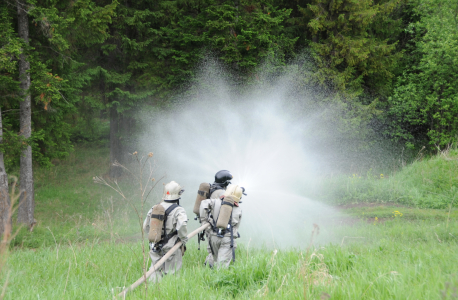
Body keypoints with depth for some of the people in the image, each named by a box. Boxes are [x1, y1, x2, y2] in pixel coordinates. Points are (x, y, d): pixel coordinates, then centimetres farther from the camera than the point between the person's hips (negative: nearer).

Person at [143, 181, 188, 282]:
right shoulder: (178, 211, -12)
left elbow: (145, 227, 13)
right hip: (171, 247, -5)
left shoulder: (154, 208, 6)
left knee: (156, 272, 12)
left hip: (155, 246, 5)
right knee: (171, 273, 4)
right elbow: (182, 226, -30)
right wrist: (184, 239, -13)